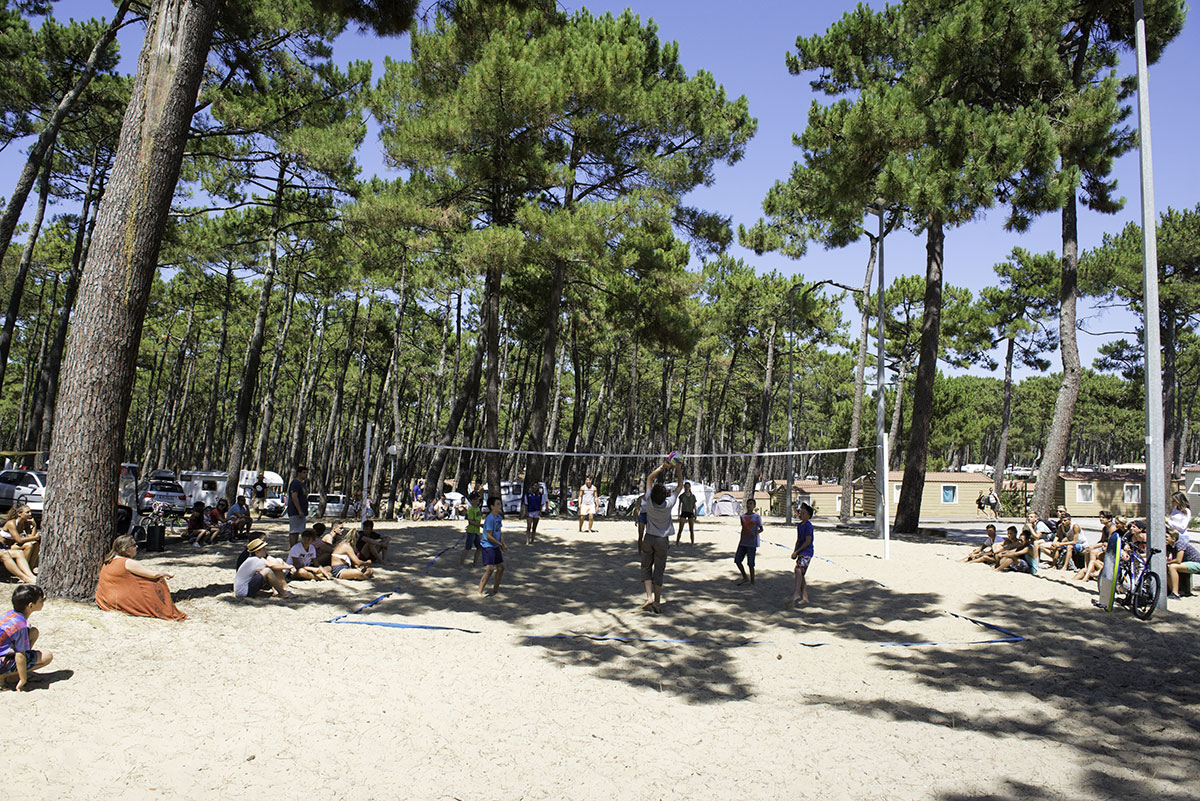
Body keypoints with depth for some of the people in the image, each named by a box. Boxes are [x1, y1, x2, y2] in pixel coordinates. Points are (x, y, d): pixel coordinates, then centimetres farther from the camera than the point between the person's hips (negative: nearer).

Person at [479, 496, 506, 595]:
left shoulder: (499, 517, 7)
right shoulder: (490, 519, -20)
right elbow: (489, 536, -22)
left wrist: (503, 544, 2)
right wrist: (501, 545, -15)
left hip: (496, 546, 9)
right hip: (487, 546, -9)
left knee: (501, 567, 11)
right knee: (490, 568, -15)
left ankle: (495, 588, 24)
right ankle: (480, 591, -6)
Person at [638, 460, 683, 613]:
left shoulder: (649, 501, -14)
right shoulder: (668, 504, -16)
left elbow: (649, 478, -1)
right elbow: (680, 485, -3)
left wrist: (663, 466, 0)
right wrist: (678, 468, -2)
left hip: (649, 539, 1)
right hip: (663, 541, -1)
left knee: (646, 568, 11)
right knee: (659, 571, 6)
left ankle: (649, 597, -4)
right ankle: (657, 603, 8)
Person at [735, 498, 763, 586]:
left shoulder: (757, 517, -4)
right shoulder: (743, 517, 11)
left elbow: (761, 529, 2)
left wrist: (756, 533, -18)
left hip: (752, 544, -5)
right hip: (743, 543, 5)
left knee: (750, 563, -5)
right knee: (737, 560, 2)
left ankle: (752, 582, 7)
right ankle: (745, 578, 18)